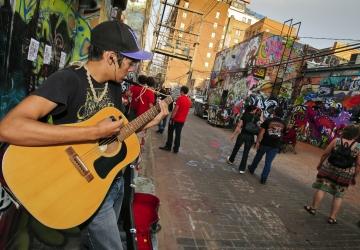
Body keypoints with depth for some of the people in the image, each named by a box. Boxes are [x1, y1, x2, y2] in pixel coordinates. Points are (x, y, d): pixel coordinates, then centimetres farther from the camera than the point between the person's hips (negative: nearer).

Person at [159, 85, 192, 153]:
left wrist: (171, 118, -15)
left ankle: (168, 147, 14)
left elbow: (175, 109, -18)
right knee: (178, 134, 10)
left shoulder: (180, 98, -16)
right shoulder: (189, 100, 5)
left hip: (175, 119, -6)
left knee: (170, 133, 8)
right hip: (182, 120, 6)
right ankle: (176, 149, 13)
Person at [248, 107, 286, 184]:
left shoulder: (268, 120, -8)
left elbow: (261, 132, -12)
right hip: (275, 146, 2)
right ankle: (263, 179, 7)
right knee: (268, 162, 5)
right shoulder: (283, 124, 3)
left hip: (265, 144, -2)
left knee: (258, 157, 20)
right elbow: (282, 134, 15)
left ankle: (252, 169, 40)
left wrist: (258, 141, -8)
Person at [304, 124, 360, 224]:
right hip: (345, 174, 1)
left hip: (328, 168, -1)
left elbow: (325, 154, -2)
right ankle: (332, 217, 17)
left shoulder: (336, 141, -7)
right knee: (338, 195, 11)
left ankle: (313, 208, 20)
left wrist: (320, 164, 11)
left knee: (321, 188, 11)